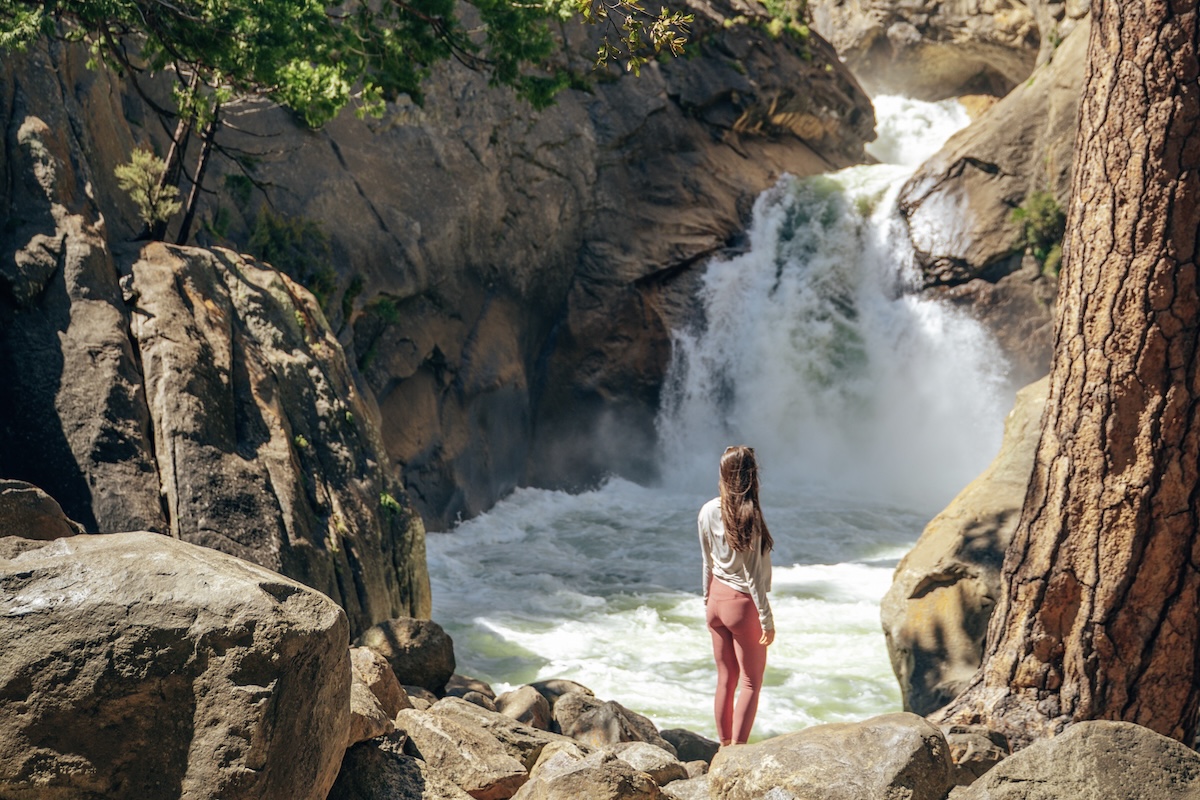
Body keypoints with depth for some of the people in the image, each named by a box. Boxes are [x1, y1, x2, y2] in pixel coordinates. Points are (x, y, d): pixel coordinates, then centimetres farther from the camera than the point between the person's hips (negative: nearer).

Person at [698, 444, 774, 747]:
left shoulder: (708, 511, -3)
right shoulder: (748, 516, -21)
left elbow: (707, 563, 7)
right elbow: (752, 574, -17)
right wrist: (766, 618, -10)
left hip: (716, 600, 6)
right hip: (743, 602, -6)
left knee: (725, 680, 15)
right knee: (751, 682, 6)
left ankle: (725, 748, 21)